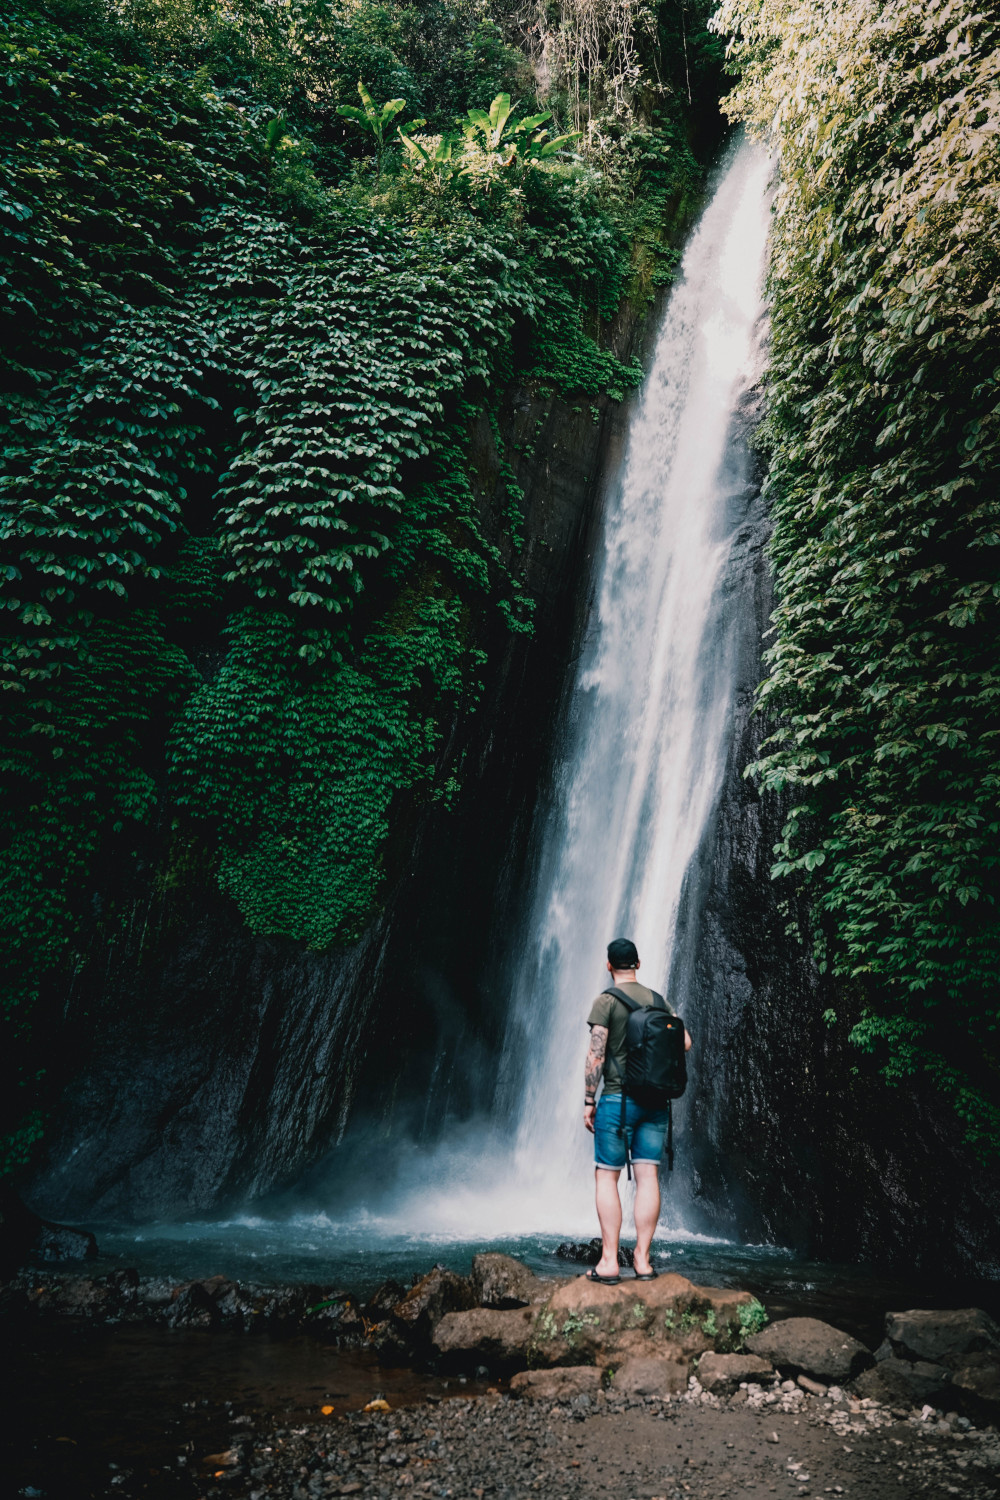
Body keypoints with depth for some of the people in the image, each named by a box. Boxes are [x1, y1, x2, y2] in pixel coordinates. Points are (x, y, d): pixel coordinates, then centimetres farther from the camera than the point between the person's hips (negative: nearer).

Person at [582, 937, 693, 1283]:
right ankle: (643, 1259, 9)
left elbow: (595, 1056, -11)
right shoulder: (658, 1000, 8)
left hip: (617, 1099, -4)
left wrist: (588, 1103, -5)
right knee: (648, 1177, 6)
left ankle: (609, 1261, 2)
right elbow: (685, 1042, 5)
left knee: (606, 1177, 3)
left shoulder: (606, 1001, -7)